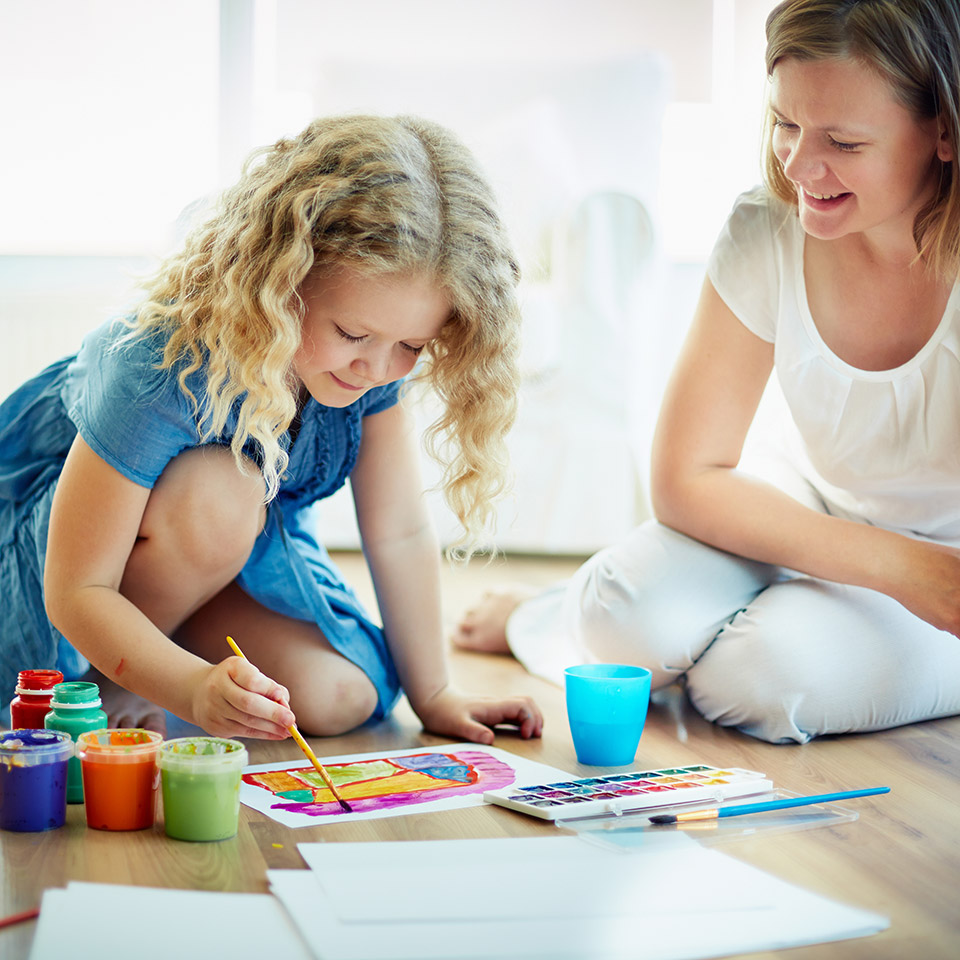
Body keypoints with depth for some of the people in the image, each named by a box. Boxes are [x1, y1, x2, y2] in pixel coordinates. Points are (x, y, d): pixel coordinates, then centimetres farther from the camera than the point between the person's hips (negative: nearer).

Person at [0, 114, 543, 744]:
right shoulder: (165, 372, -39)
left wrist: (432, 696, -9)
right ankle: (101, 678, -12)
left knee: (340, 698, -15)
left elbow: (401, 532, -14)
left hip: (236, 542, 5)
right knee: (218, 493, -39)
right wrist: (197, 687, -50)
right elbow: (76, 592, -34)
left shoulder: (376, 359, -23)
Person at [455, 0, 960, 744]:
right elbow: (685, 477, -13)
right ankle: (540, 621, 11)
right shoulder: (766, 236, -17)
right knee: (636, 616, -25)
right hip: (813, 506, 3)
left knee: (773, 673, -31)